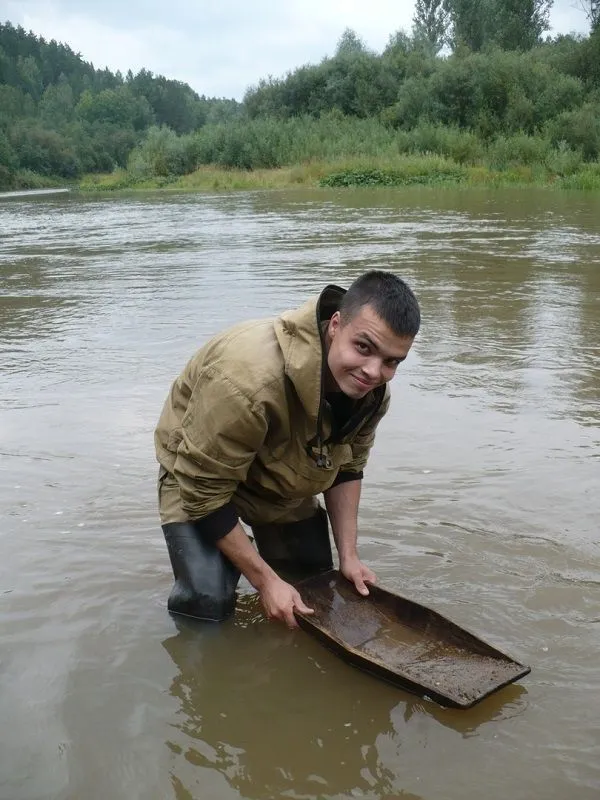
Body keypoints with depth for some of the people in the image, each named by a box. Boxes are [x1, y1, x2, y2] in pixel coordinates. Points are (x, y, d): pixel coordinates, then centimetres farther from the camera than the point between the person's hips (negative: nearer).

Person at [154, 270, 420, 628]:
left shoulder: (372, 390, -19)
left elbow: (347, 468, -1)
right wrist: (266, 581, -27)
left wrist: (349, 555, -7)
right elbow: (205, 491, -33)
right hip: (198, 472, -6)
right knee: (207, 602, -20)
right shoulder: (249, 377, -43)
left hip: (282, 483, 6)